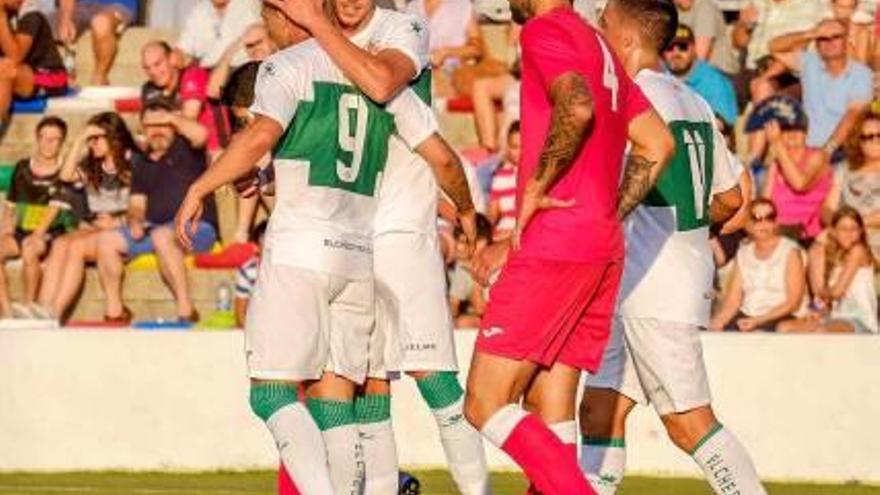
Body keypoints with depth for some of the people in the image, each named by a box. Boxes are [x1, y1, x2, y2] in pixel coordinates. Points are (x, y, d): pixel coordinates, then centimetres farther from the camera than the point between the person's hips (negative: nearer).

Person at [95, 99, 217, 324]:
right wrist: (135, 221, -5)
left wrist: (172, 118, -12)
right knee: (107, 240, -6)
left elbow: (200, 134, -24)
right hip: (153, 229, 7)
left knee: (162, 236, -38)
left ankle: (185, 310, -37)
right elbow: (137, 203, 17)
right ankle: (115, 310, -3)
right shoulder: (141, 161, 19)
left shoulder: (184, 148, 2)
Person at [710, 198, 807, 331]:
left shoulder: (790, 251, -1)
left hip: (778, 320, -5)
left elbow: (793, 303, -6)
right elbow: (733, 300, 8)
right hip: (745, 317, 5)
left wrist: (757, 321, -16)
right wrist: (719, 320, -13)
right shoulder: (743, 253, 14)